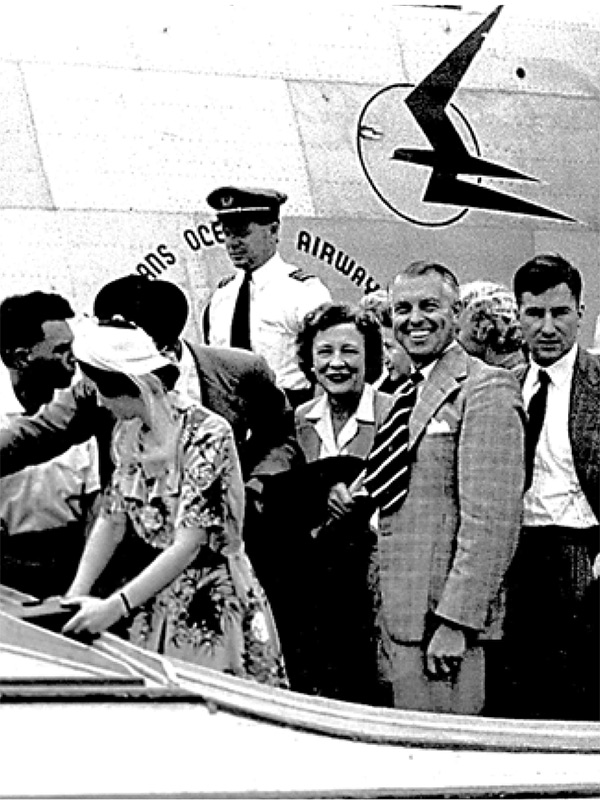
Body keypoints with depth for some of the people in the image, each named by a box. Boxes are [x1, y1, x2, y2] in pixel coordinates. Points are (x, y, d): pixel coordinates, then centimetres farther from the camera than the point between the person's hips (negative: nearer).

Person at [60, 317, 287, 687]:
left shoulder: (206, 434, -18)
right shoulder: (128, 433, 4)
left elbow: (188, 546, -21)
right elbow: (111, 520, 9)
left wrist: (116, 606, -24)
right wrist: (76, 595, -3)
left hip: (210, 609, -6)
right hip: (151, 606, 6)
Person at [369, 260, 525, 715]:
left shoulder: (487, 390, -9)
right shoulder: (406, 395, 20)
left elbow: (492, 522, -17)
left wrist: (454, 622, -20)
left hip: (445, 625, -8)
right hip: (398, 619, 8)